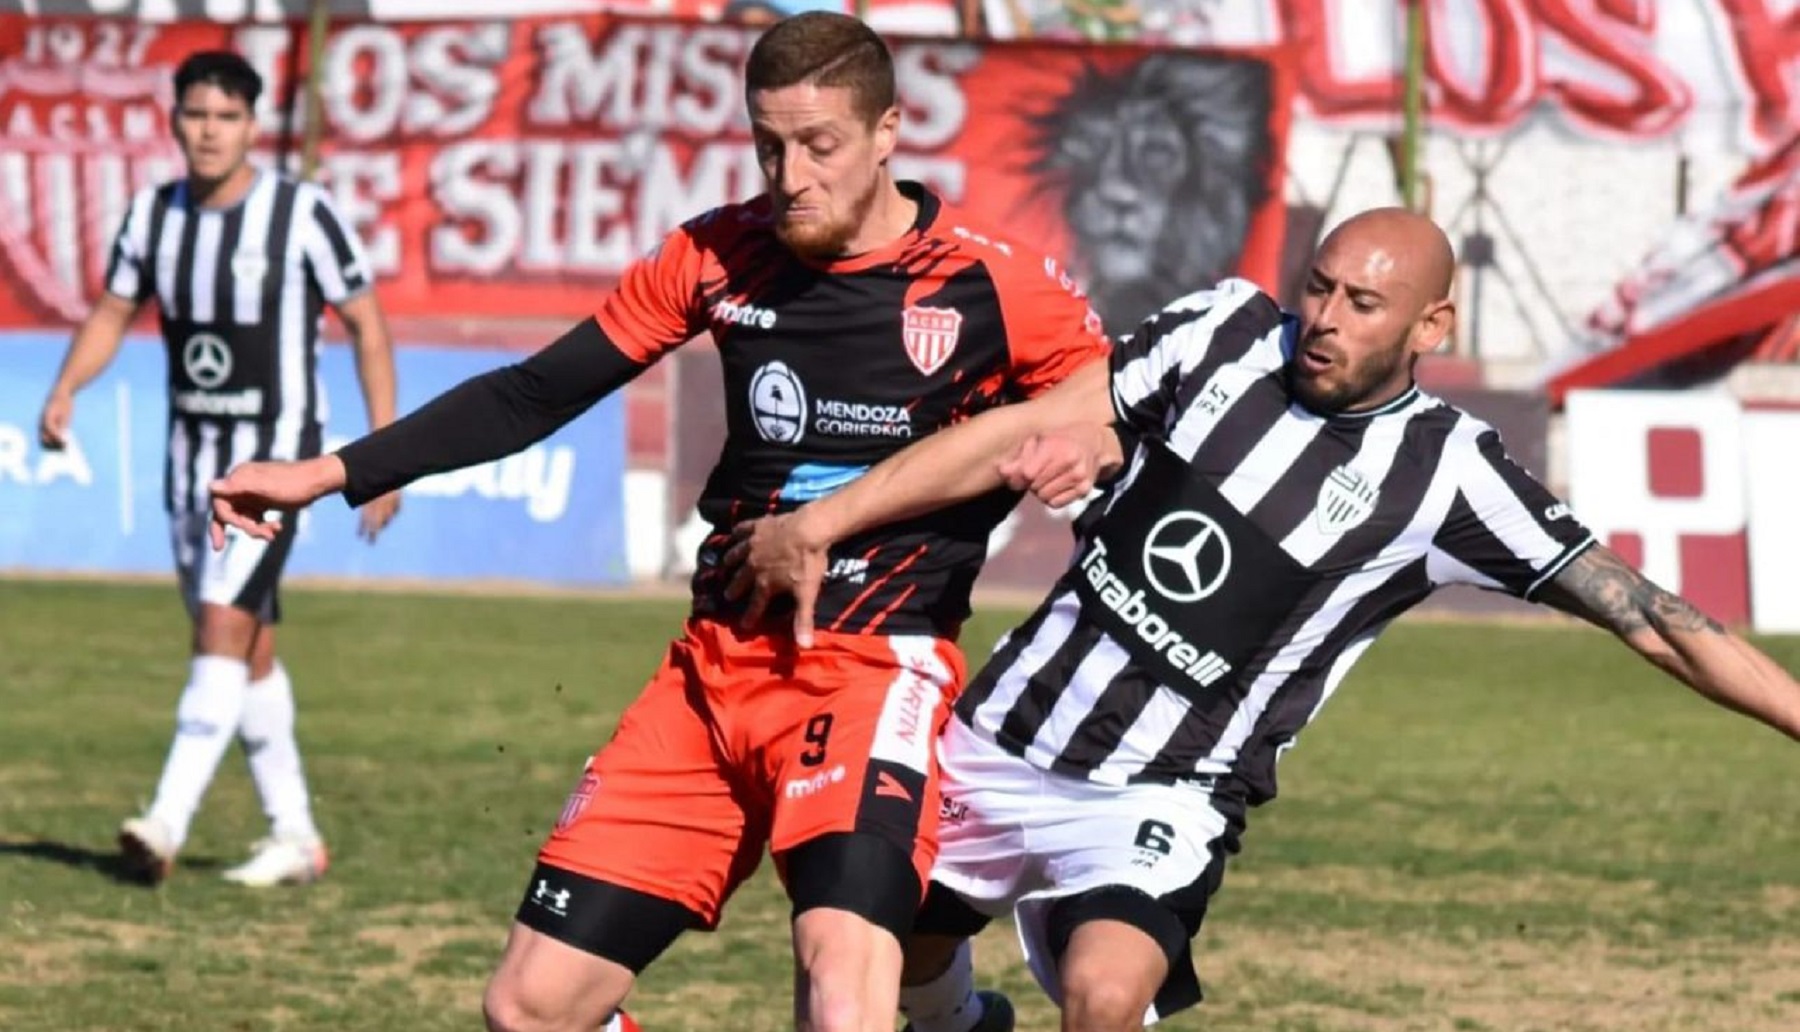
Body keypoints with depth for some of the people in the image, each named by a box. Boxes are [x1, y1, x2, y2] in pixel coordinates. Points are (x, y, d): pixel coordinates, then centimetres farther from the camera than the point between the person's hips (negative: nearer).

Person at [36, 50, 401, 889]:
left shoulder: (303, 215, -13)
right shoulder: (153, 214, 1)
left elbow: (367, 325, -6)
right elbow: (112, 313, 11)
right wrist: (64, 392, -8)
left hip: (275, 449, -6)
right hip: (192, 448, 6)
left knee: (224, 624, -19)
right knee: (245, 649, 10)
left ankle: (167, 823, -26)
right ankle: (294, 837, 19)